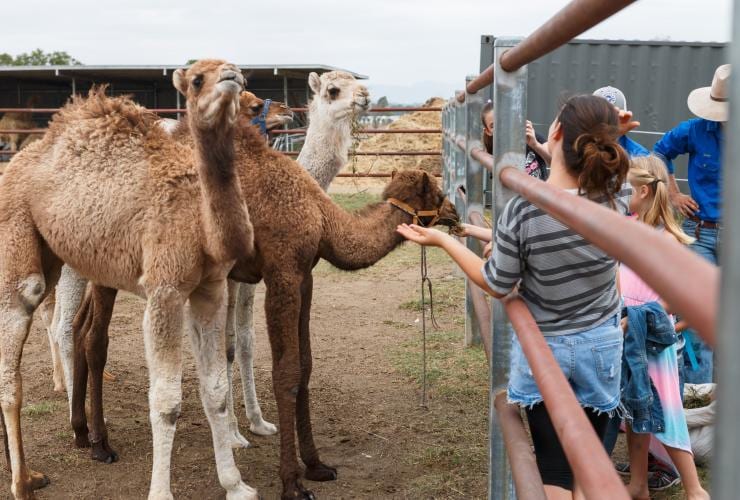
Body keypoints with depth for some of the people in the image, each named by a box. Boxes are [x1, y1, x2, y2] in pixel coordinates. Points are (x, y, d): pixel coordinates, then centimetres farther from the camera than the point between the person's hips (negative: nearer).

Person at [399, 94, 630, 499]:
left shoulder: (522, 211, -25)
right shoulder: (619, 197, -15)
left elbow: (497, 286, -11)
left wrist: (443, 240, -2)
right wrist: (607, 136, 8)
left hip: (543, 349, -2)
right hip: (601, 345, 3)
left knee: (553, 467, 10)